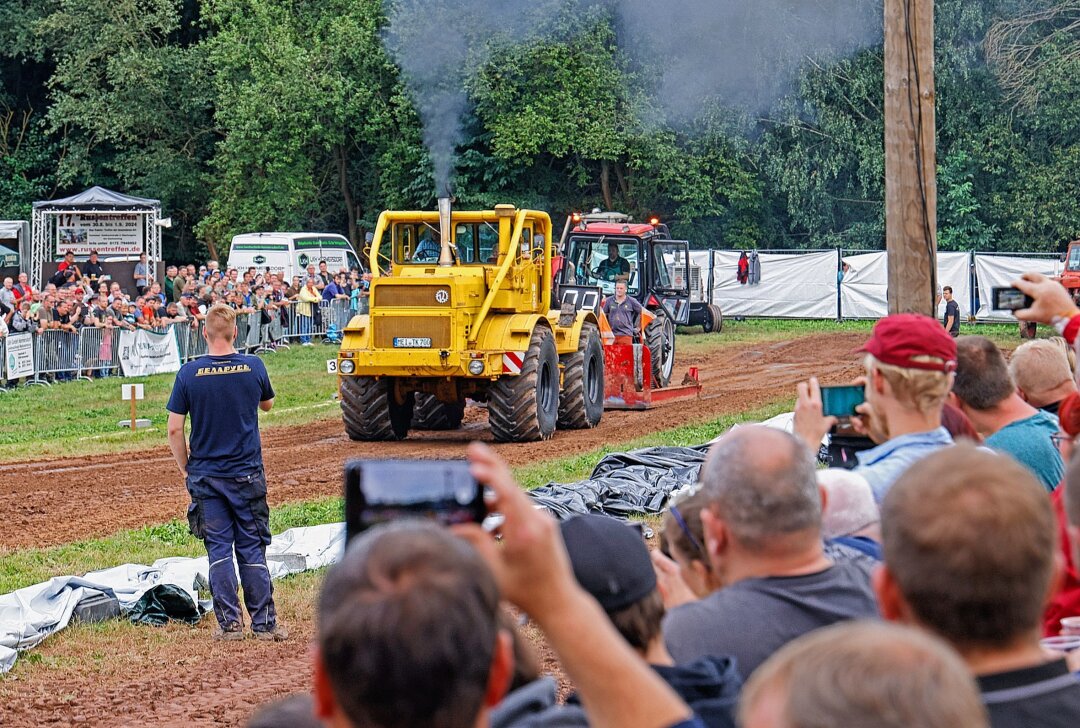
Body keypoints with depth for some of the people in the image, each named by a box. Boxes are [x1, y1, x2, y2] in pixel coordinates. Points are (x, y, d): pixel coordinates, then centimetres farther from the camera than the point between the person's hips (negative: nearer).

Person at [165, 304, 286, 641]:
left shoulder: (189, 373, -8)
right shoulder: (253, 367, -6)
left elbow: (174, 429, -5)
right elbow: (267, 404, 14)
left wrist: (185, 468, 8)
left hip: (205, 475, 0)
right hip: (247, 474, 0)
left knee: (219, 550, 6)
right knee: (252, 549, 7)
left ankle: (230, 623, 5)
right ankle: (264, 623, 8)